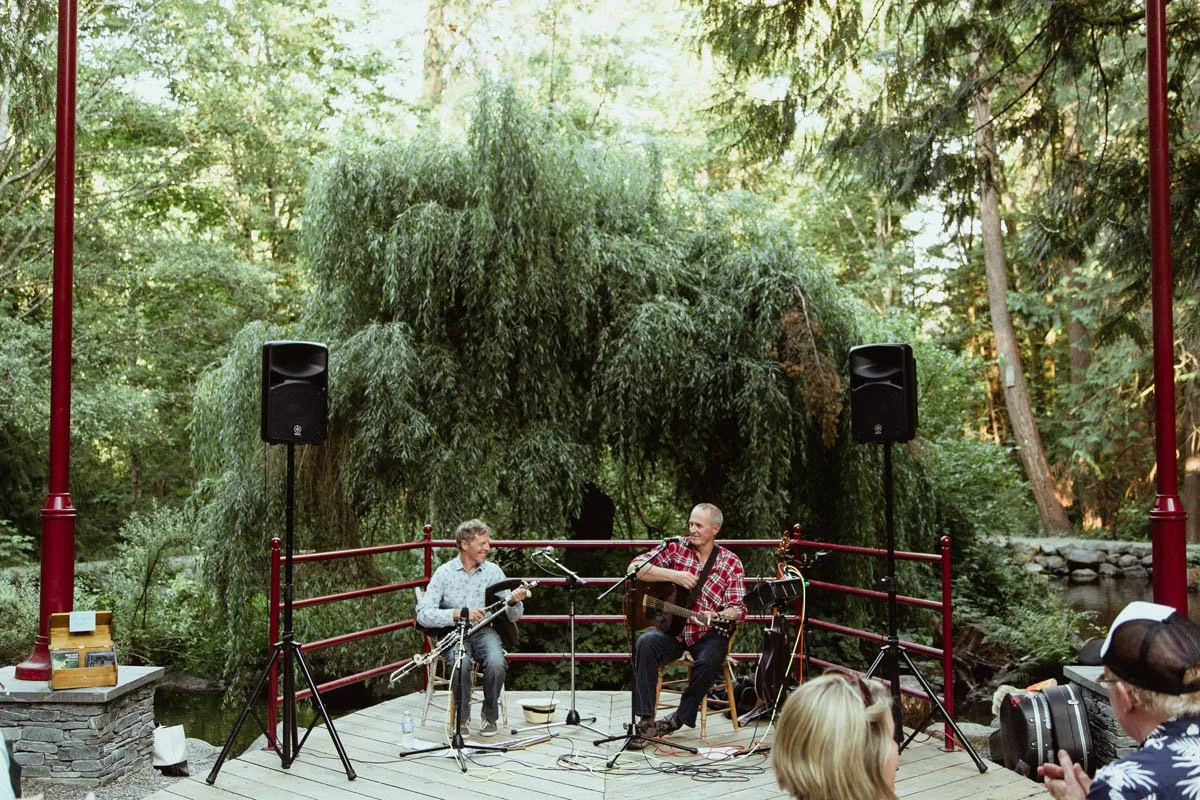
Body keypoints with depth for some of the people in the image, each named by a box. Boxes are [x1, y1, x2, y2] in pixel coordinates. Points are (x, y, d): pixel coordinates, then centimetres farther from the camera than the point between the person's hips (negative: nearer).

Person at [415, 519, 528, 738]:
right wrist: (459, 613, -25)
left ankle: (490, 716, -4)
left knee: (497, 663, -31)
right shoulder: (444, 573, -3)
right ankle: (462, 717, -8)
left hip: (485, 631, 2)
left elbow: (513, 617, 3)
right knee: (460, 664, -35)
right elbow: (423, 615, -12)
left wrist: (514, 602, -21)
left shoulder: (493, 571, 4)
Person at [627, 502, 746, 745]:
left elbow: (737, 609, -6)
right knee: (645, 643, -29)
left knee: (708, 661, -32)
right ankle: (646, 721, -26)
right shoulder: (675, 548, 3)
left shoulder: (731, 563, 1)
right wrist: (674, 575, -16)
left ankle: (680, 718, -8)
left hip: (708, 634, -1)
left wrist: (717, 617, -29)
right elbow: (635, 567, -6)